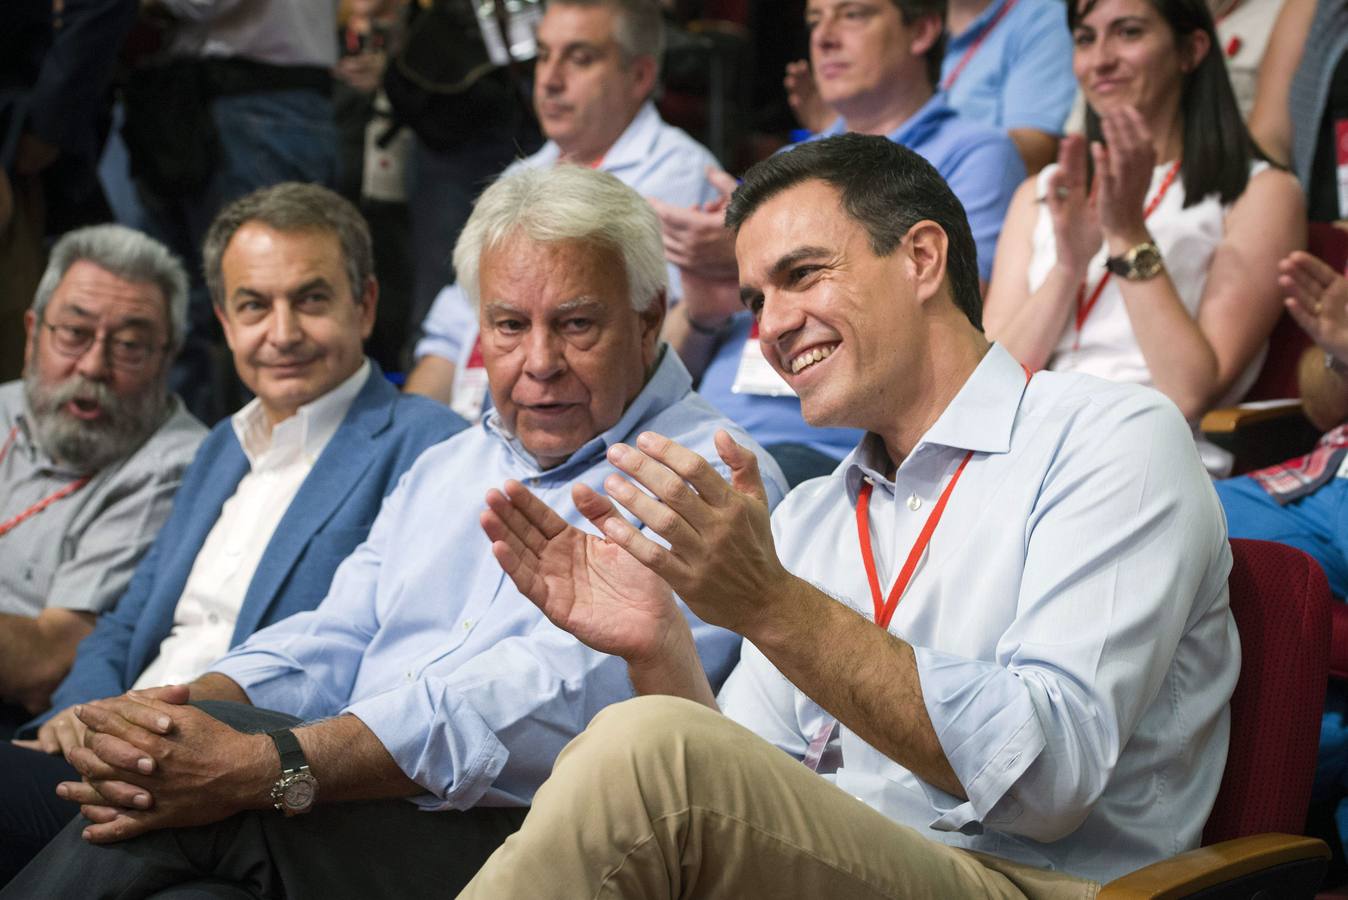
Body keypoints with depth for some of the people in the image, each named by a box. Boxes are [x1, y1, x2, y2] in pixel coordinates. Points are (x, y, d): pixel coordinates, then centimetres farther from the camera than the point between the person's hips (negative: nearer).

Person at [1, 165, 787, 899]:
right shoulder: (447, 469, 25)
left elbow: (563, 697, -18)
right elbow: (332, 643, 18)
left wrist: (269, 767, -27)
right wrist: (179, 706, -6)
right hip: (359, 816, 6)